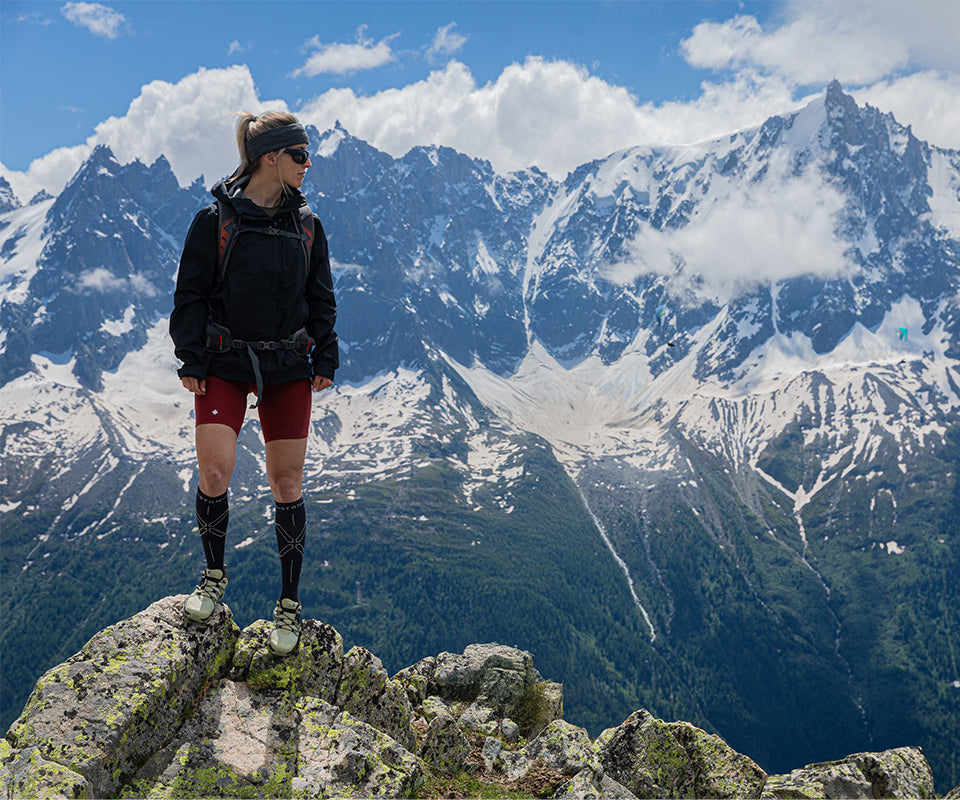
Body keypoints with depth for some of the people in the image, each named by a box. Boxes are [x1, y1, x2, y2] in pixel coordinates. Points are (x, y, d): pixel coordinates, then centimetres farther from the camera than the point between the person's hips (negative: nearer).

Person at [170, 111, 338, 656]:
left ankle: (290, 605, 13)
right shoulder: (216, 220, -3)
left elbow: (322, 299, 14)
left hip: (289, 366, 3)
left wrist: (326, 360, 8)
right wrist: (191, 362, -5)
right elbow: (190, 295, 0)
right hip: (225, 363, -2)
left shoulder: (306, 225, 8)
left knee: (287, 481, 2)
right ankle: (215, 576, 15)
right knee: (214, 473, -13)